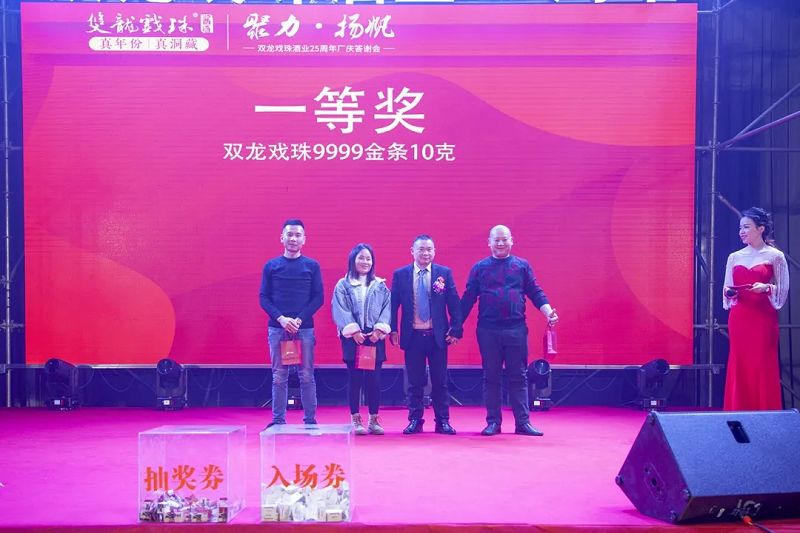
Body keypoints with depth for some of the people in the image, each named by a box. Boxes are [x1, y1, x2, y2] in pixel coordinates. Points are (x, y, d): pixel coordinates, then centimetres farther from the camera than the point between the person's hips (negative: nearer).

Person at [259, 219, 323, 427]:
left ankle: (310, 420, 8)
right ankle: (278, 420, 11)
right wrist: (281, 319, -10)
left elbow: (318, 298, 2)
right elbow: (263, 298, 4)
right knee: (279, 376, 4)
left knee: (307, 376, 2)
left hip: (305, 328, -1)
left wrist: (300, 319, -11)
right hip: (277, 328, 1)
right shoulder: (271, 266, 7)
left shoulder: (312, 266, 6)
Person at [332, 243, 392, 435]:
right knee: (354, 378, 0)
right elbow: (340, 311, -4)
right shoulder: (343, 285, 5)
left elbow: (387, 308, 4)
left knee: (374, 379, 1)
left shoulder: (381, 286, 12)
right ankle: (356, 420, 8)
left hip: (375, 338, 2)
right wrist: (354, 330, -13)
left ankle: (374, 419, 10)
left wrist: (379, 329, -10)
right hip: (352, 338, -2)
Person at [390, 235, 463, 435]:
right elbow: (393, 304, 3)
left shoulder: (444, 273, 2)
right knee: (415, 382, 7)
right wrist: (392, 330, -3)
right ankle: (415, 420, 17)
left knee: (440, 381, 7)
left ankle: (443, 421, 16)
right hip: (412, 335, 0)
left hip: (438, 336, 0)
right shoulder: (400, 275, 2)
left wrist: (455, 329, -4)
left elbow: (454, 304, 1)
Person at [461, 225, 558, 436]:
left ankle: (523, 422, 11)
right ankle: (493, 422, 14)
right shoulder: (480, 268, 7)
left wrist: (549, 312, -9)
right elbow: (468, 298, 6)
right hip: (488, 330, 0)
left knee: (519, 376, 4)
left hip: (516, 329, 0)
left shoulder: (522, 266, 9)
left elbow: (536, 293, 7)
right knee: (491, 377, 6)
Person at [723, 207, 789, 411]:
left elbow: (783, 290, -1)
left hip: (764, 318, -4)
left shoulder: (775, 256, 0)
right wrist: (729, 292, -6)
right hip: (739, 319, 4)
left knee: (764, 367, -4)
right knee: (739, 367, 3)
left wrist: (766, 288, -19)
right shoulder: (734, 257, 11)